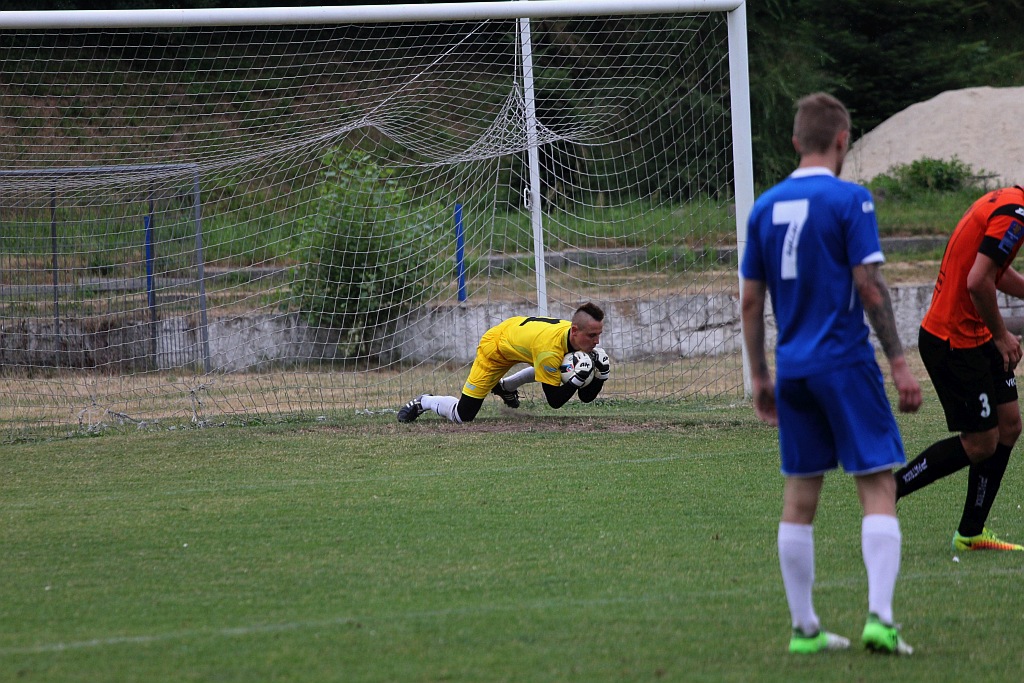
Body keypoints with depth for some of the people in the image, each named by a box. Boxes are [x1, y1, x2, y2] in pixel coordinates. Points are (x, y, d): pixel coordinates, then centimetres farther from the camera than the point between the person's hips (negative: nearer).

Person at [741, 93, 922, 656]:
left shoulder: (766, 207, 9)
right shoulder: (849, 200, -8)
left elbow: (750, 299, 11)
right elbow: (869, 286, -13)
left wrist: (760, 376, 18)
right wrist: (899, 363, -8)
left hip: (793, 370, 6)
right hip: (846, 362, -5)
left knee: (800, 498, 10)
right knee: (878, 488, -3)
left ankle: (804, 628, 12)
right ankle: (879, 616, -16)